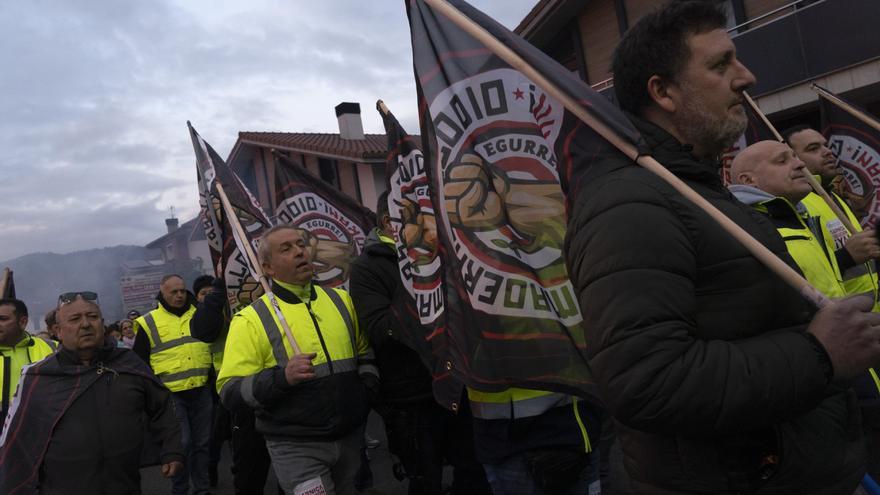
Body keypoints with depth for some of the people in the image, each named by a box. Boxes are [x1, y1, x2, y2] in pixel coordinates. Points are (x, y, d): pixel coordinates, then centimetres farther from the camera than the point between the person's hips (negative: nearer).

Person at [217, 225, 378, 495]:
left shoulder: (341, 300, 6)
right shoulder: (251, 320, -8)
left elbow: (365, 351, 19)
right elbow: (229, 392, -13)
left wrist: (366, 388, 3)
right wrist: (281, 377, -28)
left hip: (350, 437, 5)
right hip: (295, 446, -4)